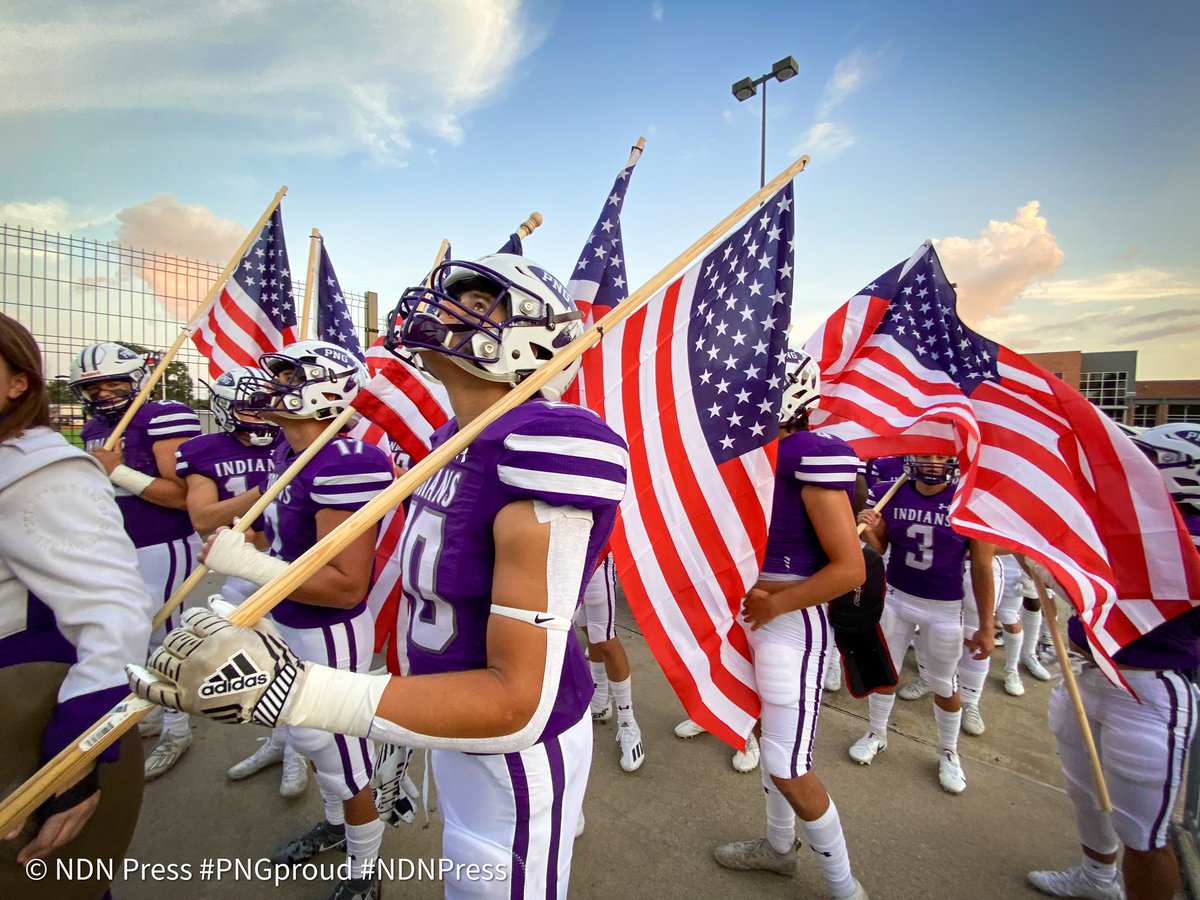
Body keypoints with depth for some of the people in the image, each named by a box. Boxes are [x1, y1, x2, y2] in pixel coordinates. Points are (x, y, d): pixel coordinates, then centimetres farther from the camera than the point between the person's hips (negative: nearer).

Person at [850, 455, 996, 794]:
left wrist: (986, 626, -5)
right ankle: (876, 734, 40)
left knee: (945, 686, 15)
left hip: (944, 608, -2)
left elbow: (982, 568, -8)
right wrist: (870, 531, -20)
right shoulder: (895, 494, -6)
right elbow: (880, 547, 4)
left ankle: (948, 752, 40)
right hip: (895, 597, 3)